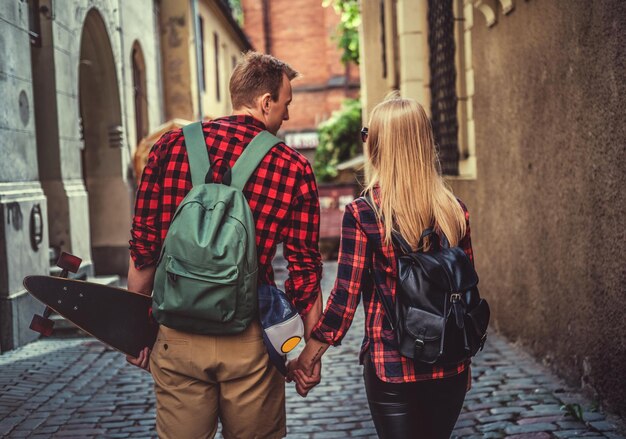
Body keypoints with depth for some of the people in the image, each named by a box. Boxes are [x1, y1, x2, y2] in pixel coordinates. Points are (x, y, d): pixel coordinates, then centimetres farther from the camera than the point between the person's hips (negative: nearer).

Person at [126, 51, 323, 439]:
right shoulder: (294, 168, -4)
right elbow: (304, 270, -3)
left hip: (176, 333, 2)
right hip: (249, 339, -1)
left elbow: (143, 248, 1)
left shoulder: (172, 145, 1)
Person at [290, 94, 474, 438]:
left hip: (390, 366, -4)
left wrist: (306, 358, -2)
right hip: (450, 365, 4)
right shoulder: (455, 211, 0)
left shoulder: (362, 213, -12)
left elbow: (345, 297, -12)